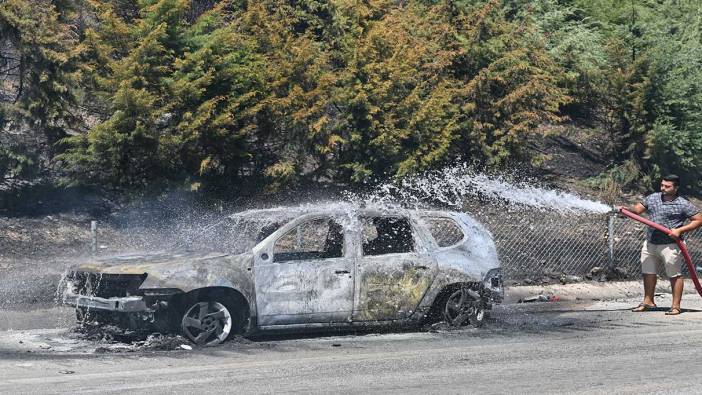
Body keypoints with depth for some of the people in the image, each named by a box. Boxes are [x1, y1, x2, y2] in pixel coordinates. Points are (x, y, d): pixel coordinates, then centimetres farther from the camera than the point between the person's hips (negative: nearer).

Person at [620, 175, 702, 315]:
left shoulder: (683, 204, -7)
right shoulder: (653, 198, 9)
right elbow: (638, 209, 13)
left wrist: (680, 230, -15)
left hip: (670, 245, -6)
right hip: (650, 243, 6)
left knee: (675, 275, 1)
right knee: (648, 273, 12)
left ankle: (675, 306, 8)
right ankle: (648, 302, 25)